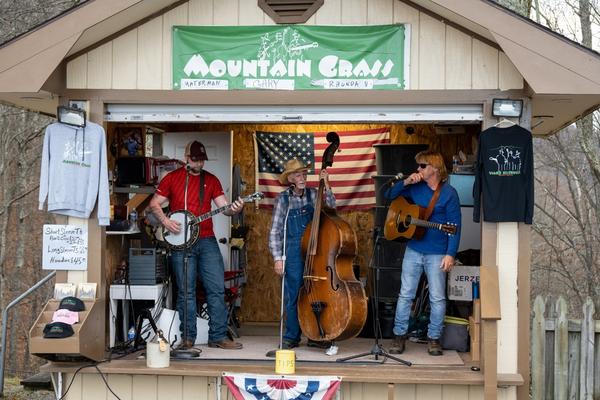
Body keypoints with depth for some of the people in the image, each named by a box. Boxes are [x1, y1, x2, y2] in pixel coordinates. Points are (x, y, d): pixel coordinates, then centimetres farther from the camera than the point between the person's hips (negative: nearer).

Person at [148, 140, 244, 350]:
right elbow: (154, 204, 6)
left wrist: (234, 209, -19)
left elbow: (223, 206, 4)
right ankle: (188, 337, 11)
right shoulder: (172, 178, 5)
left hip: (207, 240, 2)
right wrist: (165, 221, -11)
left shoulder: (211, 180, 11)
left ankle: (218, 336, 5)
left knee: (217, 289, -2)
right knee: (186, 291, 2)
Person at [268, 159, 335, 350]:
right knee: (293, 295, 1)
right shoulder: (283, 199, -1)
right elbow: (275, 231, 0)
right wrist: (277, 258, -5)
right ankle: (292, 337, 13)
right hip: (293, 252, -2)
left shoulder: (312, 194, 6)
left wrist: (326, 185, -15)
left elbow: (330, 206, -7)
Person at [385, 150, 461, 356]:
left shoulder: (448, 193, -7)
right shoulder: (415, 187, 5)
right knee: (405, 294, 6)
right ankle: (399, 335, 15)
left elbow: (455, 226, -9)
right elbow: (389, 195, 12)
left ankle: (433, 338, 17)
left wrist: (450, 254, -15)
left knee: (437, 298, 4)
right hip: (413, 249, 4)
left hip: (437, 254, -3)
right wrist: (405, 182, -5)